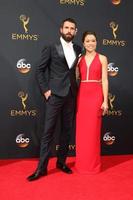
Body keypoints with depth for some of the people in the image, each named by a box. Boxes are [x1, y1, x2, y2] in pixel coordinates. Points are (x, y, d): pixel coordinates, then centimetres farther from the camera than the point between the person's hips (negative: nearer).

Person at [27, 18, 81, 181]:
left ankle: (61, 162, 24)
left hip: (71, 95, 4)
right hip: (55, 94, -4)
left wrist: (76, 88, 8)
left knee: (67, 130, 10)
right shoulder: (51, 48, -2)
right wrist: (45, 90, -7)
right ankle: (42, 168, 4)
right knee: (48, 131, -2)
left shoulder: (77, 49, 10)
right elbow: (40, 70, 0)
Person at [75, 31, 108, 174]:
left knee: (93, 130, 1)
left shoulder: (102, 58, 3)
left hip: (96, 95, -3)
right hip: (81, 95, 3)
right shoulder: (79, 59, 10)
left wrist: (105, 101, -8)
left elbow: (104, 80, -1)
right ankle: (81, 163, 19)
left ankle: (93, 164, 14)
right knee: (81, 131, 6)